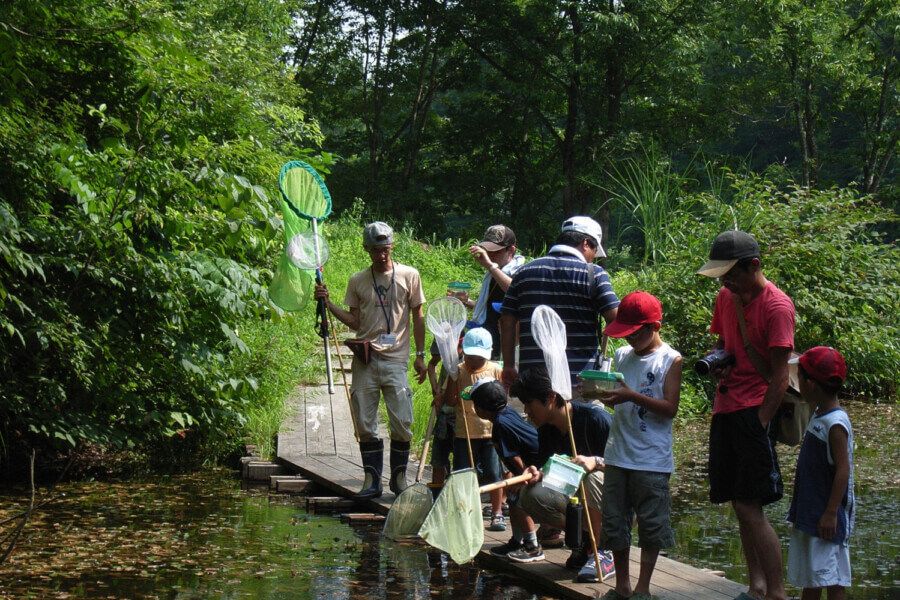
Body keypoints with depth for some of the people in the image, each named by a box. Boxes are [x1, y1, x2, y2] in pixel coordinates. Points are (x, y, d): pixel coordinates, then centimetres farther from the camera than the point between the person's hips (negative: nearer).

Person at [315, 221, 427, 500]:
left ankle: (399, 477, 10)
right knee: (365, 425, 1)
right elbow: (354, 321, 11)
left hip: (395, 360, -2)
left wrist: (420, 355, 4)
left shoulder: (409, 276, 6)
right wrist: (328, 303, 0)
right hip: (364, 360, 2)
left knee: (402, 424, -5)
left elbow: (417, 318, 8)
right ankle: (372, 479, 8)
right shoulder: (357, 281, 11)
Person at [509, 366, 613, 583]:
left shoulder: (595, 418, -22)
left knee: (589, 477, -37)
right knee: (531, 496, -16)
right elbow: (545, 468, 3)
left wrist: (596, 462, -39)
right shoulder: (546, 429, -1)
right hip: (579, 497, 6)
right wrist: (536, 474, -20)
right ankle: (587, 539, 2)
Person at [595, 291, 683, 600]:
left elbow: (670, 408, -12)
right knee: (614, 522, 8)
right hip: (618, 454, 5)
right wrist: (602, 392, -6)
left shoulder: (670, 360, -5)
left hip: (651, 459, -5)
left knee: (651, 524, 1)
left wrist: (632, 396, -22)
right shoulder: (622, 355, 10)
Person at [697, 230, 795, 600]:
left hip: (753, 412, -8)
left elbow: (779, 377, -13)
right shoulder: (726, 297, 11)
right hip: (725, 409, 8)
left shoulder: (776, 306, -12)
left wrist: (759, 424, -17)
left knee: (750, 507, -12)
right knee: (740, 505, 10)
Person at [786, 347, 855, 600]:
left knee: (831, 578, -5)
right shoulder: (819, 415, 10)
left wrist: (831, 513, -23)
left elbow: (843, 470, -22)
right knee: (809, 579, 17)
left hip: (826, 515, -10)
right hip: (809, 510, 10)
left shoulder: (836, 424, -20)